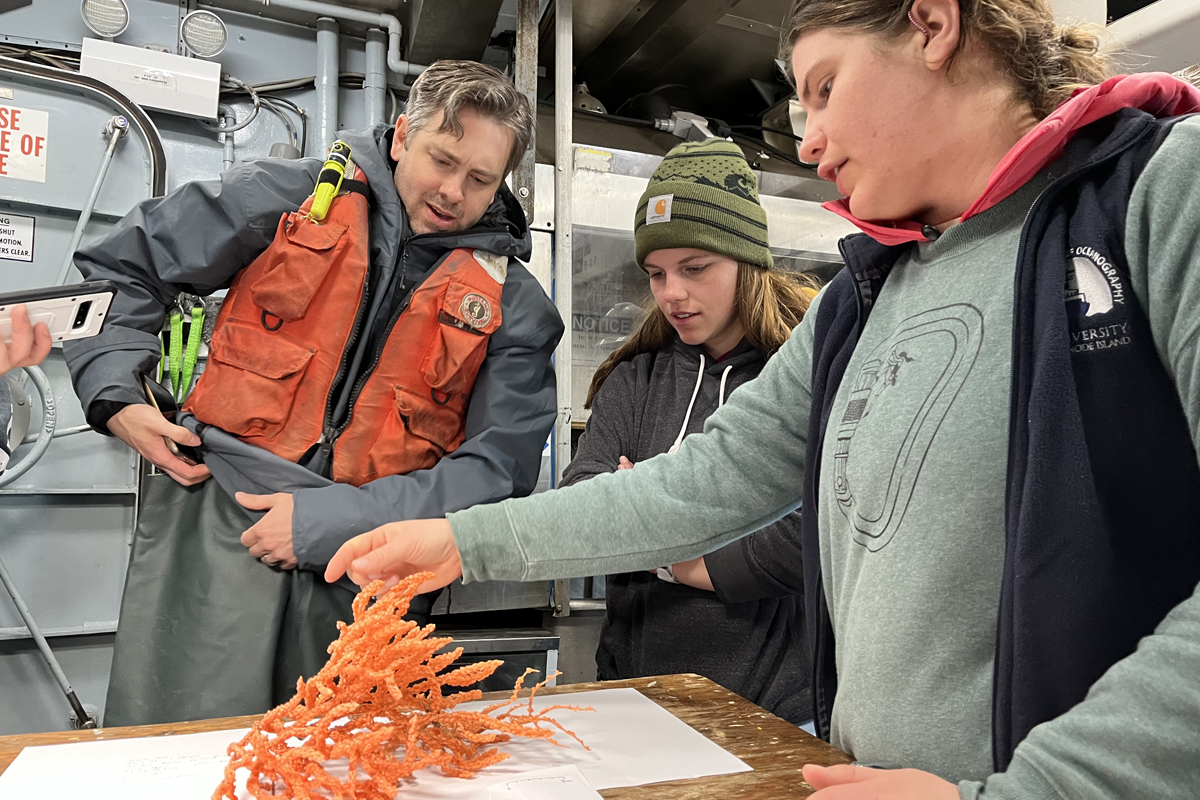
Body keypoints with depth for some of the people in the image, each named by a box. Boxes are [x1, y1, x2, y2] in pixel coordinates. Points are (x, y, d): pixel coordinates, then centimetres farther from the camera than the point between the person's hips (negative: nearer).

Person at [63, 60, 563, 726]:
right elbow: (120, 268, 14)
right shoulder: (289, 195, 3)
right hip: (217, 520, 1)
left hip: (361, 569, 0)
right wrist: (114, 395, 0)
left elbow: (499, 469, -7)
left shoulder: (514, 306, 0)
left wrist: (327, 521, -13)